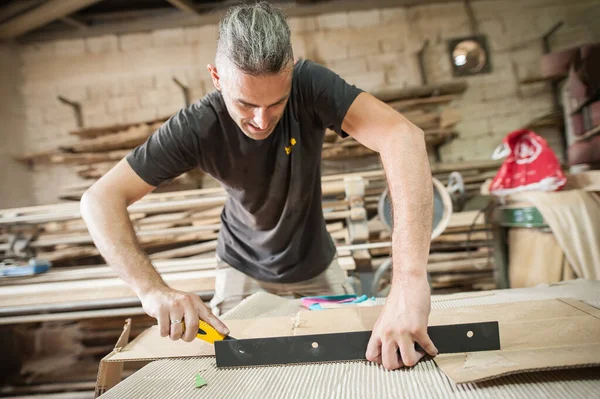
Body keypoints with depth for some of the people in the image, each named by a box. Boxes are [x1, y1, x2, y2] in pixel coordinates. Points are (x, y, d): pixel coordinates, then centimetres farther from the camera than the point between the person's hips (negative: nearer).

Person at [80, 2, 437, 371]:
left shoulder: (310, 85, -29)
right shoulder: (196, 128, -27)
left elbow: (402, 136, -44)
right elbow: (100, 199, -25)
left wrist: (410, 280, -56)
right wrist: (152, 289, -42)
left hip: (317, 267, 1)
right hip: (244, 270, 0)